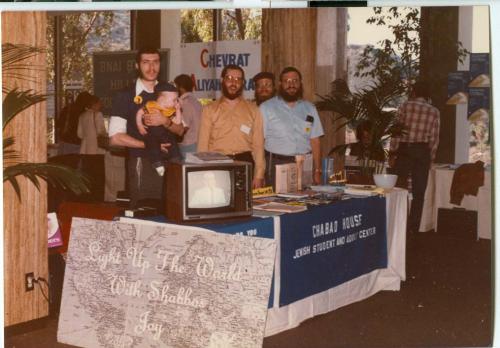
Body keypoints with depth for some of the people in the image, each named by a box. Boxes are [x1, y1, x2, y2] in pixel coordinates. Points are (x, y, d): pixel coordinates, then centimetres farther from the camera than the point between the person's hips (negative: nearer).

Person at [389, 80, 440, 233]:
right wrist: (430, 158, 10)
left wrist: (392, 152, -4)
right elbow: (434, 138, 2)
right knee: (418, 192, 7)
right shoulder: (434, 111, 7)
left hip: (404, 149, -2)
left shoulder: (406, 106, 0)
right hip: (422, 151, 2)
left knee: (399, 187, 1)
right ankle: (413, 228, 8)